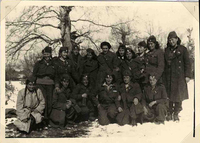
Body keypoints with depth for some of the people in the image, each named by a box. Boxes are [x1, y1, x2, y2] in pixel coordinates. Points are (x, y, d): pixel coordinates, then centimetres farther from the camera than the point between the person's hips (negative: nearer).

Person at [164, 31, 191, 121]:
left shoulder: (182, 49, 3)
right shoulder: (167, 50, 13)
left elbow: (187, 63, 1)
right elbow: (164, 63, 12)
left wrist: (187, 75, -5)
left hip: (179, 76, -2)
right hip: (168, 76, 3)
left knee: (178, 95, 0)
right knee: (169, 95, 1)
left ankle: (176, 114, 9)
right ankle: (169, 113, 9)